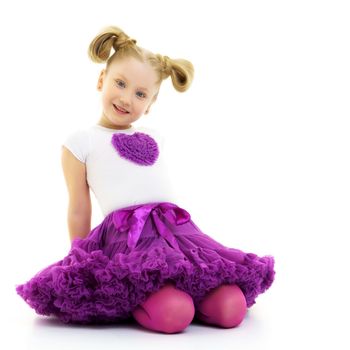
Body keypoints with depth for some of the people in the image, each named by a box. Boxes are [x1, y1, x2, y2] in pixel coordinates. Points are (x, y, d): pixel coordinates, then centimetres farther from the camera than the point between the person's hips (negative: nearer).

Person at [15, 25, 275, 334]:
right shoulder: (81, 141, 10)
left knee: (230, 308, -16)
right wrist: (82, 264, 13)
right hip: (128, 236, -5)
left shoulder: (154, 138, 25)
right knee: (173, 315, -30)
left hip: (177, 229, 5)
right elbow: (79, 210, 10)